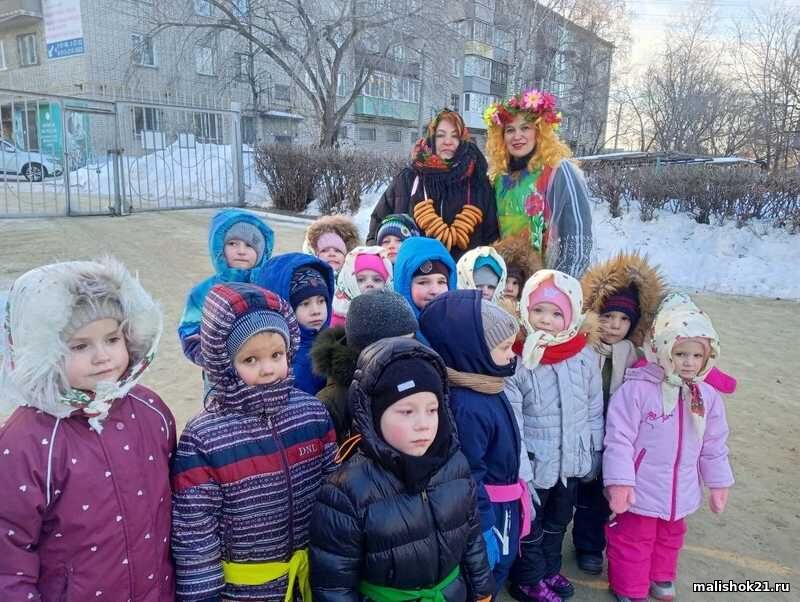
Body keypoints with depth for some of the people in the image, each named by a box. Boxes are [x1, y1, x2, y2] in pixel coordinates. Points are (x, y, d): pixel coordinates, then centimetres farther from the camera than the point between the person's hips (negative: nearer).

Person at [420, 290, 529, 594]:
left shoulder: (489, 390, 0)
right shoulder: (466, 407, -30)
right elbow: (468, 478, -26)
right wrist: (483, 530, -21)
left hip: (505, 507, 9)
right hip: (485, 512, -9)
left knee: (495, 579, 25)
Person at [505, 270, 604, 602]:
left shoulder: (586, 356, -9)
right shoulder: (516, 360, -20)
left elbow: (595, 410, 3)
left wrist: (594, 456, 8)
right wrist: (520, 473, -16)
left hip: (572, 460, 4)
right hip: (535, 463, -4)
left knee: (558, 520, 25)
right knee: (530, 525, 16)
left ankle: (550, 569, 48)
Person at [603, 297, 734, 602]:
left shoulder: (708, 396, -4)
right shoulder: (637, 389, -23)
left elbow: (714, 445, 7)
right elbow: (619, 438, -21)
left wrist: (719, 483, 11)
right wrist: (619, 482, -21)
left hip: (681, 491, 6)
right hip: (641, 488, -5)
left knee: (670, 536, 27)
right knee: (634, 540, 11)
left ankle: (661, 578, 52)